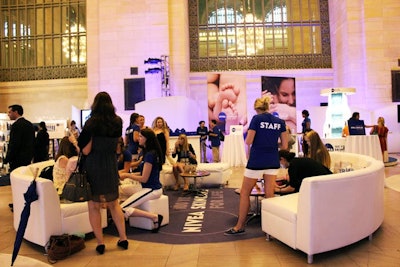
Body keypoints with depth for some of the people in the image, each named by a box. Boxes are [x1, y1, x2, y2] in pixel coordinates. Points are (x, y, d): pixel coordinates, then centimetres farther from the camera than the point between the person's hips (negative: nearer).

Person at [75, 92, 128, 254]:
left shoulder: (92, 123, -13)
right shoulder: (117, 122, 1)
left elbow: (85, 150, -14)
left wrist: (75, 141, 3)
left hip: (93, 167, -4)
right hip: (111, 166, 4)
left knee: (94, 207, 9)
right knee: (114, 204, 17)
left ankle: (100, 243, 13)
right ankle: (123, 239, 20)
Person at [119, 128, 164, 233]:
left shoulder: (149, 155, -20)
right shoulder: (152, 152, 10)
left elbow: (144, 179, -19)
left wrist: (127, 175, -7)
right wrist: (129, 174, 6)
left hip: (152, 190, -11)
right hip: (154, 188, 11)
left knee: (123, 209, -16)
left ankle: (155, 217, -13)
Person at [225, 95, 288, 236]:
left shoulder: (256, 118, -7)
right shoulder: (280, 122, 6)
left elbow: (248, 141, -10)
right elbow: (284, 146, 5)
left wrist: (248, 133, 11)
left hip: (256, 161, -4)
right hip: (273, 162, 5)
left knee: (245, 193, 7)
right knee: (270, 195, 10)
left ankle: (239, 227, 14)